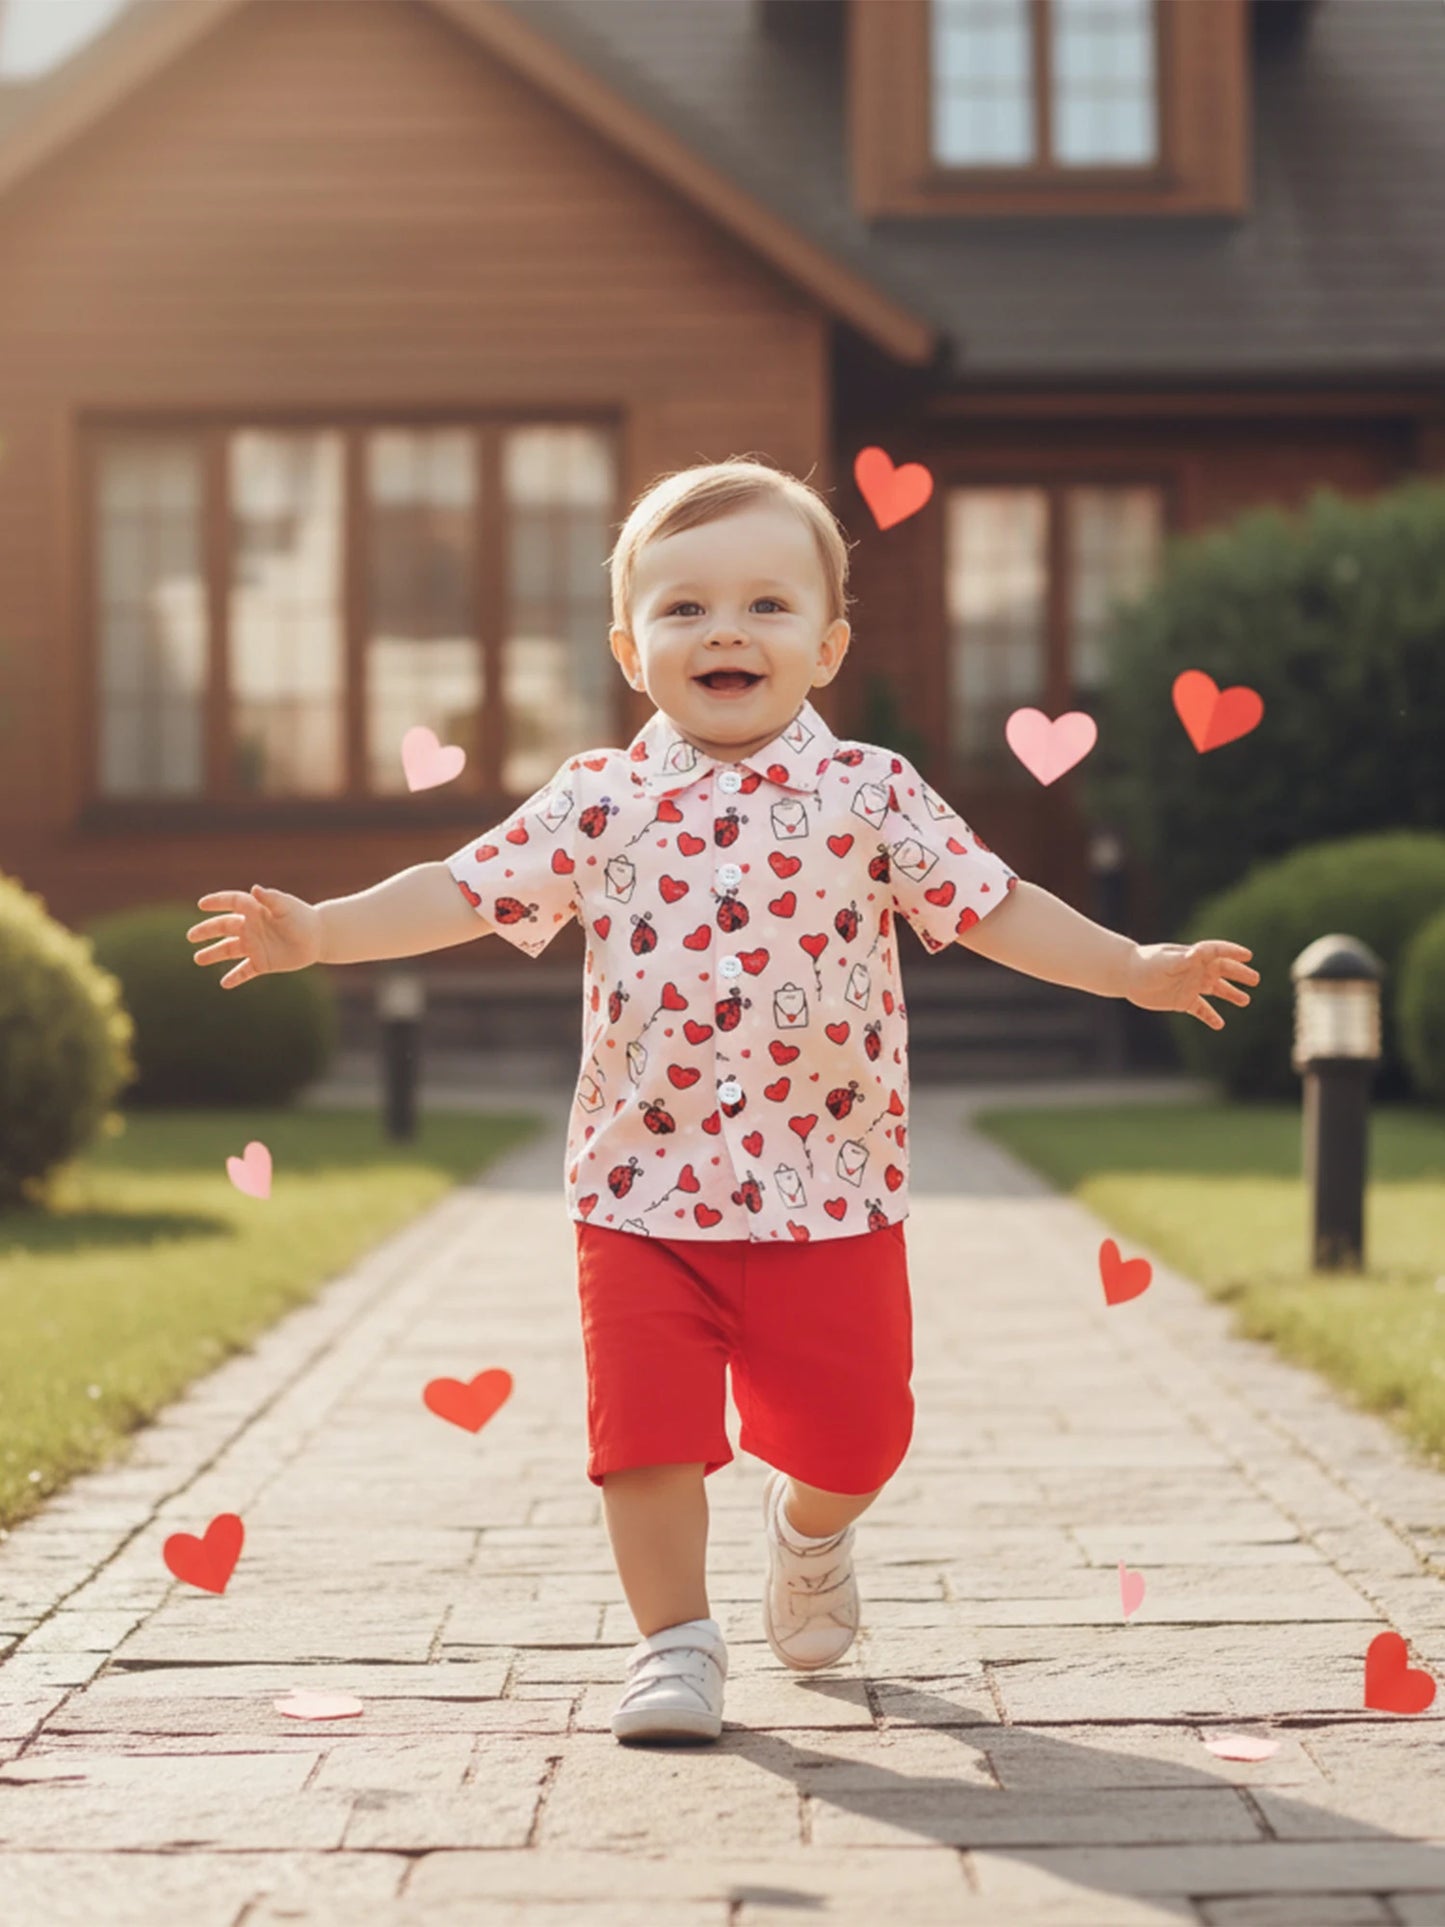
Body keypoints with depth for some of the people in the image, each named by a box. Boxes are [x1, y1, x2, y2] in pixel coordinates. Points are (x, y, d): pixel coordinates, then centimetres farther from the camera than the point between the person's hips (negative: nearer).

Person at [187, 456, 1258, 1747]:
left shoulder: (872, 794, 0)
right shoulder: (599, 802, 1)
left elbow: (993, 906, -1)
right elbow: (464, 893, 1)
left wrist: (1135, 967, -10)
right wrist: (318, 931, -9)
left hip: (830, 1189, 0)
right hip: (644, 1190, 0)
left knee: (854, 1430, 8)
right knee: (646, 1431, -2)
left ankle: (808, 1531, 41)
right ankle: (676, 1641, 17)